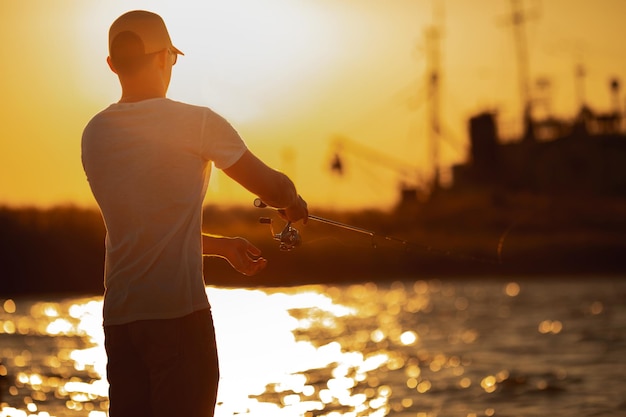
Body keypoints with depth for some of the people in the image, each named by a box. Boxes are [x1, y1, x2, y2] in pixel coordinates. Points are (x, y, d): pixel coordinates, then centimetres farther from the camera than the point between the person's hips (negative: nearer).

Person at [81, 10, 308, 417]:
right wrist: (294, 202, 24)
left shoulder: (95, 134, 12)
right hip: (179, 313, -6)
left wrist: (222, 246, 28)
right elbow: (271, 188, 1)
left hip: (119, 317, 6)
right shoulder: (197, 123, -6)